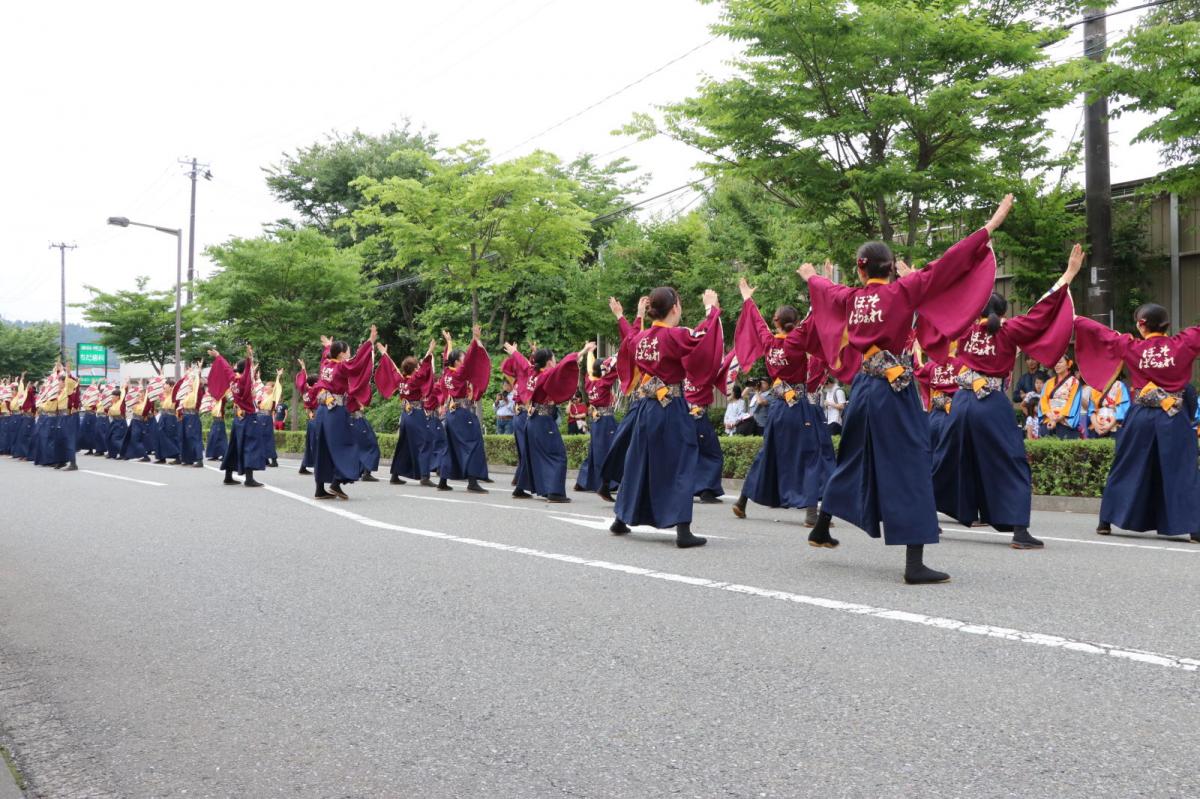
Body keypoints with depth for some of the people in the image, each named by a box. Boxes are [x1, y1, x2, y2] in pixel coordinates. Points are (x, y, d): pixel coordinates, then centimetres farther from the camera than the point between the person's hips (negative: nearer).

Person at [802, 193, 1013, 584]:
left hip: (862, 386, 6)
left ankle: (821, 527, 39)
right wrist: (991, 227, -16)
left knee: (853, 459, 25)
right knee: (910, 469, -7)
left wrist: (811, 276, 53)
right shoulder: (901, 291, -8)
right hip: (894, 390, -6)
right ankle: (914, 563, -12)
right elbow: (946, 265, -16)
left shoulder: (852, 297, 8)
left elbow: (827, 288, 30)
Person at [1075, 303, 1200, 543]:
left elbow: (1100, 332, 6)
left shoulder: (1130, 347, -3)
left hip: (1141, 416, 1)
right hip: (1174, 418, -1)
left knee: (1126, 468, 12)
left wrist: (1074, 318, 19)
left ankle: (1107, 521, 17)